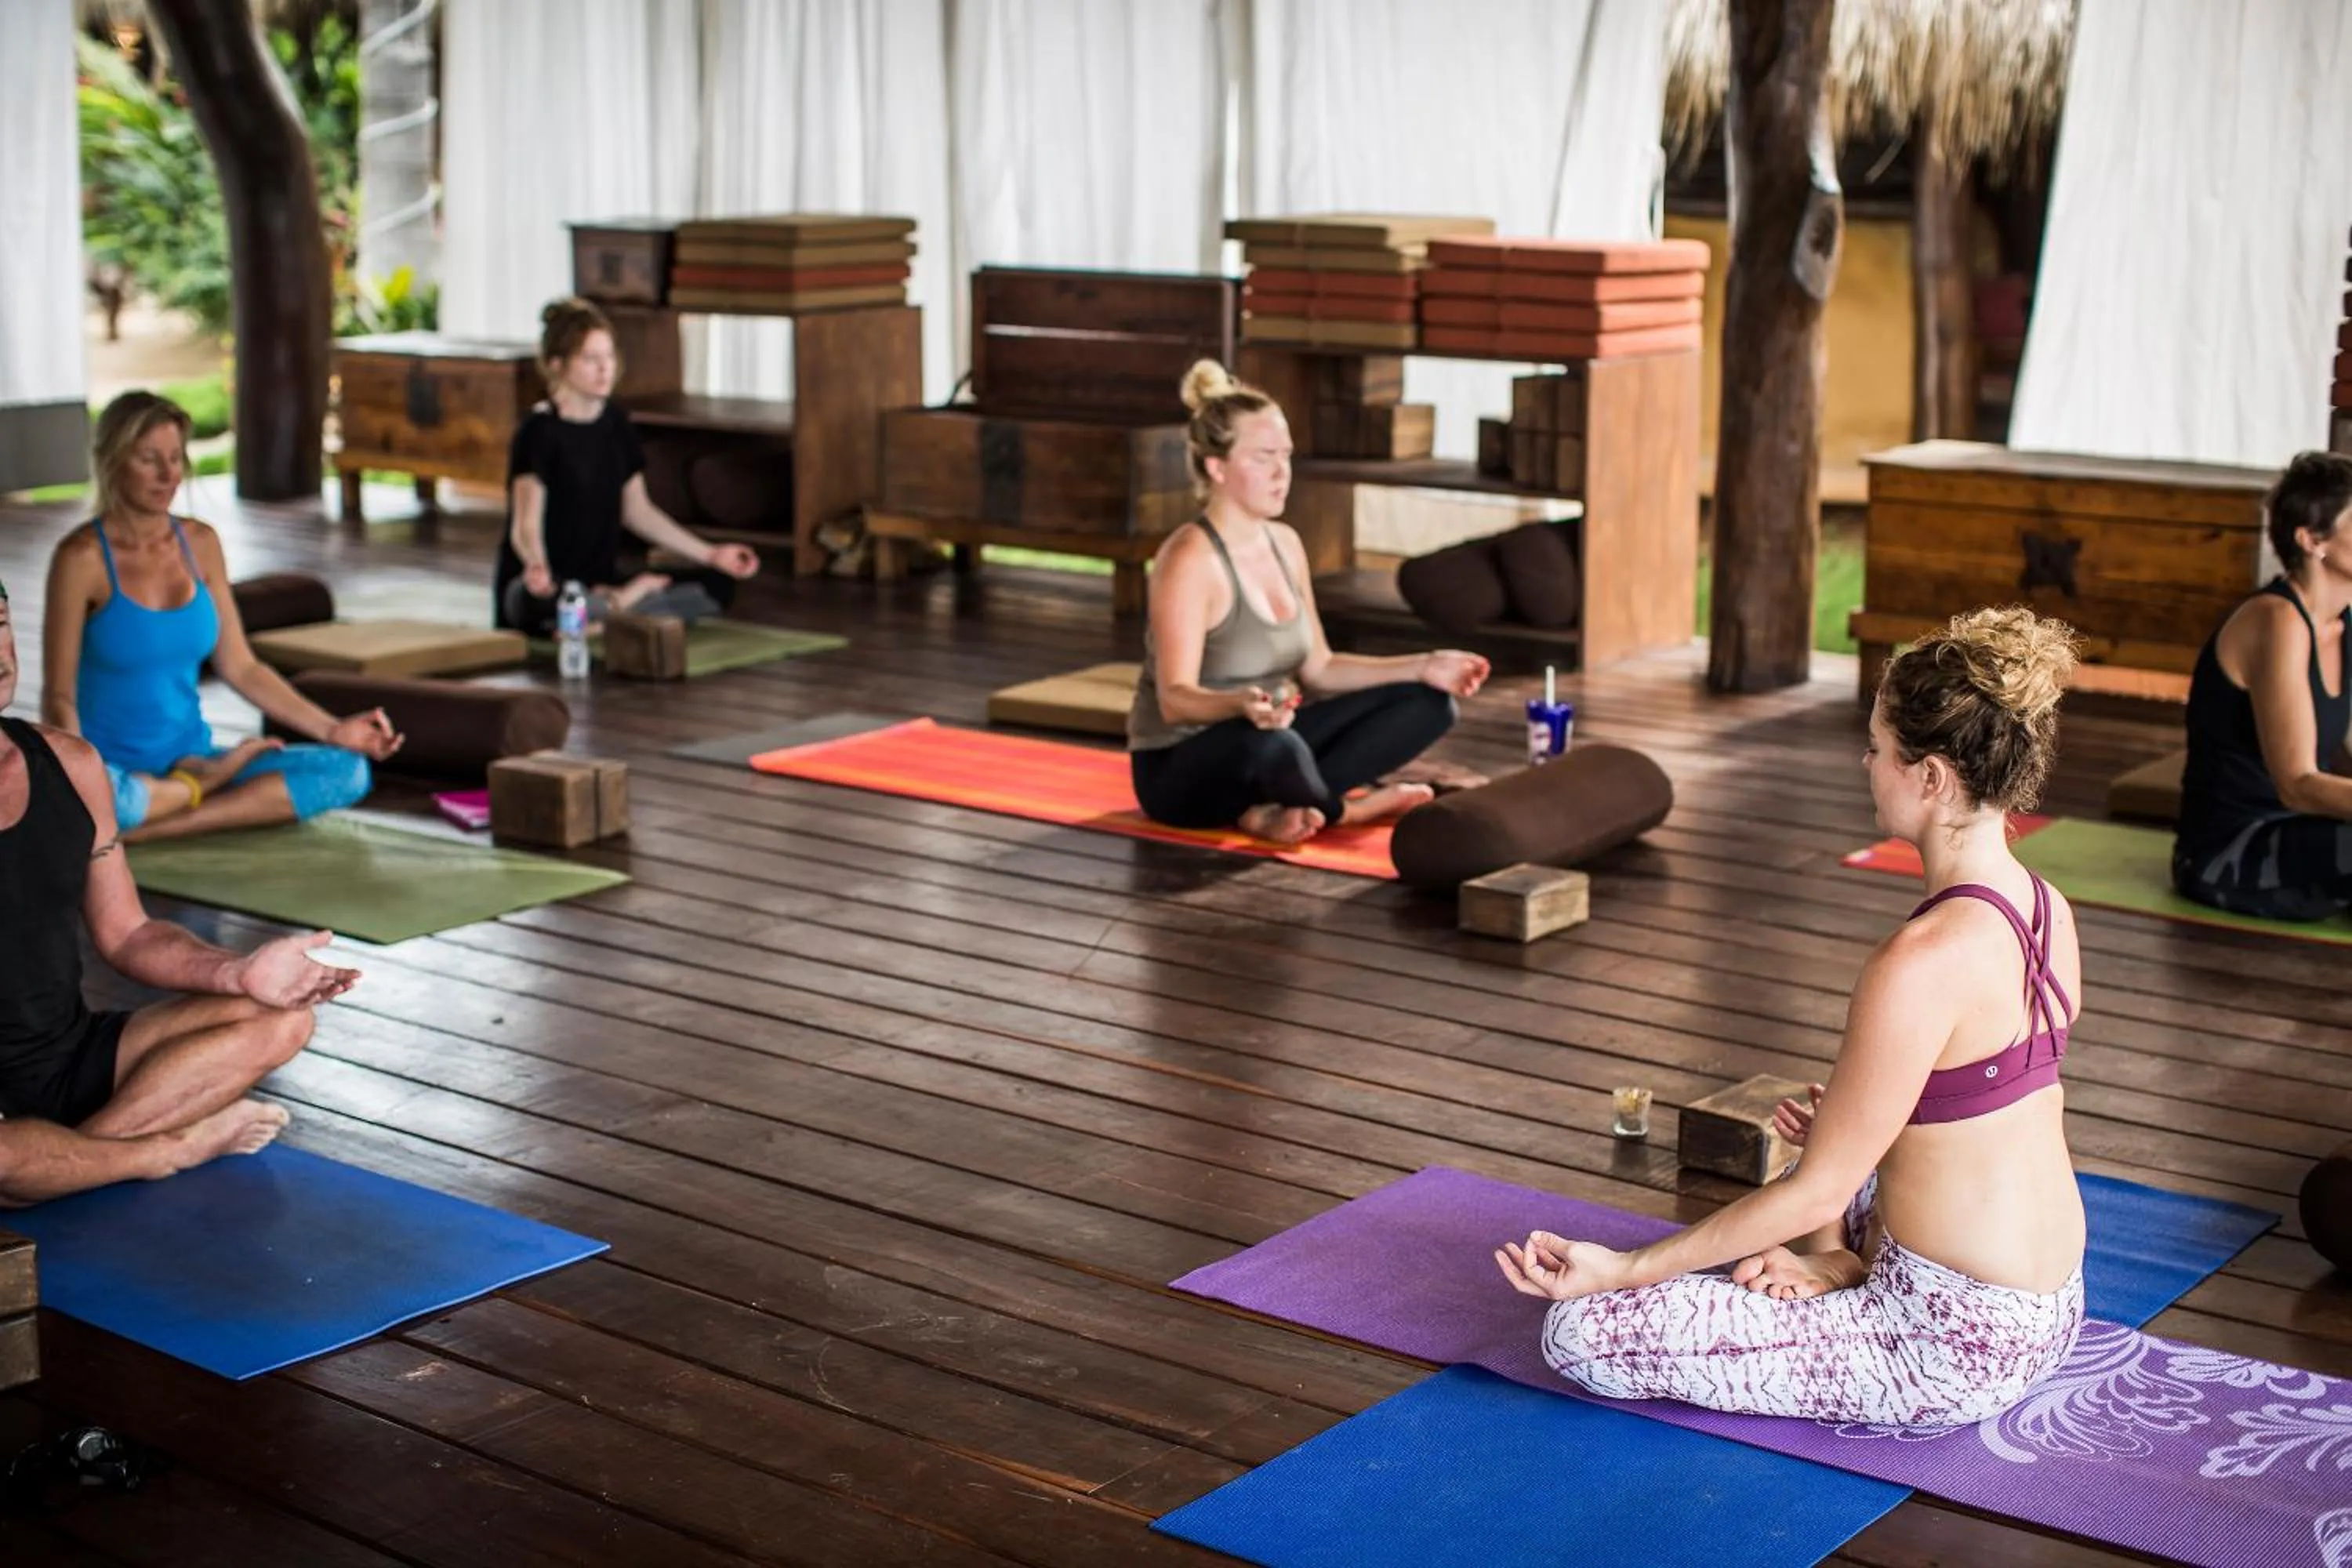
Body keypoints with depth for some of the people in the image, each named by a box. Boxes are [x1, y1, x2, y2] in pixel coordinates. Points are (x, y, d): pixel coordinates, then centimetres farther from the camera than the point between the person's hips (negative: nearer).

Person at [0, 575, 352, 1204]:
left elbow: (126, 935, 12)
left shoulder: (69, 764, 6)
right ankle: (173, 1146, -5)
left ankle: (64, 1153, -14)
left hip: (74, 1057, 6)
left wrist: (238, 972, -9)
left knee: (279, 1020, -4)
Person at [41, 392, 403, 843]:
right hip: (111, 769, -6)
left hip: (190, 759, 6)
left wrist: (331, 729, 3)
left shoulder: (200, 543, 7)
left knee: (347, 770, -16)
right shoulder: (83, 556, -9)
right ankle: (207, 784, -12)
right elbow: (59, 696, -11)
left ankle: (154, 827, -19)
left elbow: (240, 667, 11)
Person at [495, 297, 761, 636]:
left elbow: (637, 510, 17)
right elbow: (526, 526, -22)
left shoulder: (616, 423, 10)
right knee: (541, 607, -43)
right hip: (546, 588, -7)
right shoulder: (539, 431, -12)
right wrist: (536, 566, -45)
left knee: (718, 585, -7)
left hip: (601, 581, 7)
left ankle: (611, 610, -17)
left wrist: (711, 555, 14)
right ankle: (632, 600, -19)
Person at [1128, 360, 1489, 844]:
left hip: (1264, 740, 9)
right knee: (1269, 746, -43)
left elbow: (1317, 668, 11)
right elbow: (1174, 699, -27)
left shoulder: (1285, 544, 6)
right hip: (1178, 768, -9)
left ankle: (1270, 810, -14)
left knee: (1427, 703, 1)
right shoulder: (1190, 559, -19)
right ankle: (1343, 809, -8)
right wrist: (1242, 705, -47)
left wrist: (1422, 668, 1)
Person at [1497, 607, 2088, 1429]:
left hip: (1953, 1349, -9)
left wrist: (1618, 1268, -15)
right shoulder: (2047, 909, 1)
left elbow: (1817, 1191, -21)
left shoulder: (1922, 960, -27)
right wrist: (1837, 1252, 10)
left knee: (1581, 1332, -9)